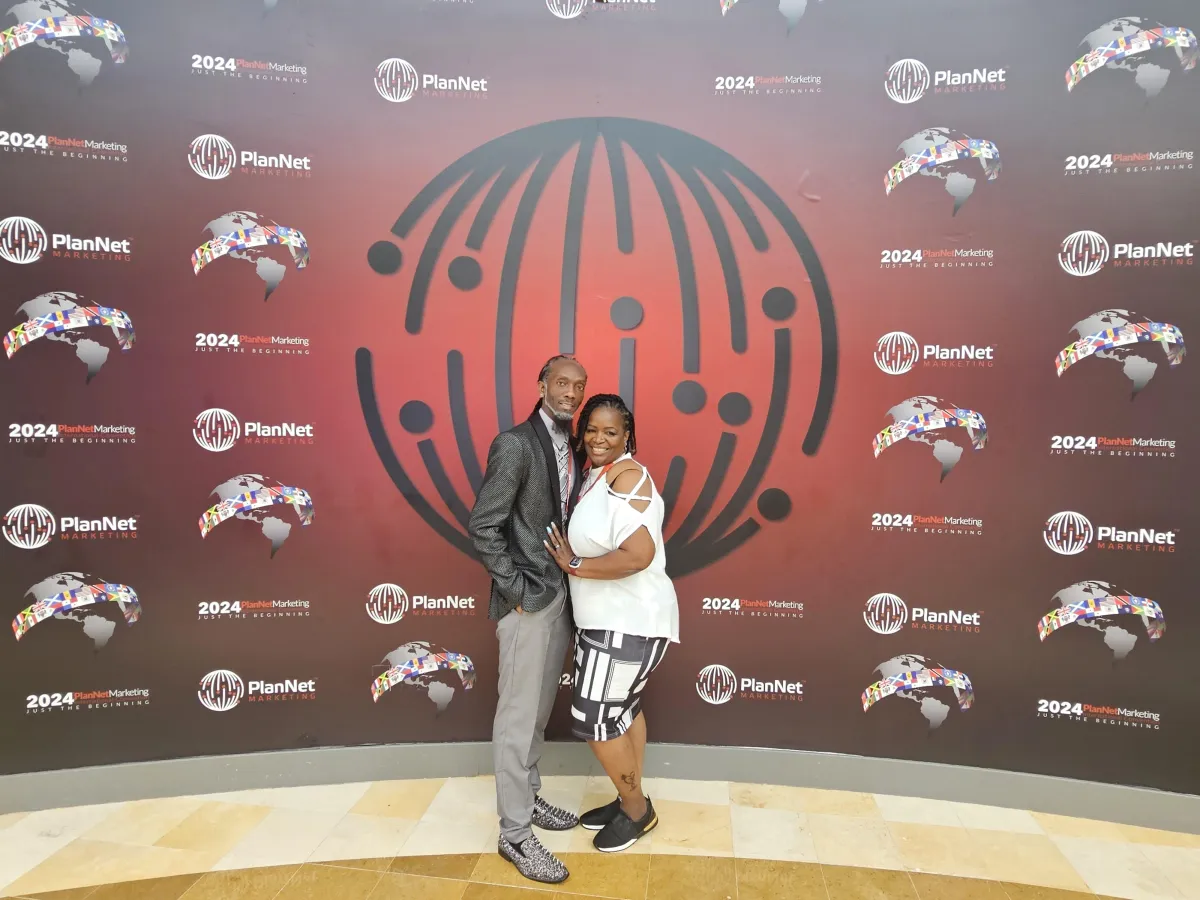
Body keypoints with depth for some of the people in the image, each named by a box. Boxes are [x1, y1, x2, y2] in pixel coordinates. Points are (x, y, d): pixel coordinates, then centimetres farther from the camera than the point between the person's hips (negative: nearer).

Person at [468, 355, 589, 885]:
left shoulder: (573, 448, 8)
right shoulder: (515, 444, -15)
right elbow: (482, 526, -17)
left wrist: (567, 583, 3)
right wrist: (519, 591, -15)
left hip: (561, 597, 8)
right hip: (528, 602, -8)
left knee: (540, 710, 20)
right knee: (519, 716, 3)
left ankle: (526, 798, 38)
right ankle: (514, 833, 17)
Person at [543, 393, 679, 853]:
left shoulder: (627, 475, -20)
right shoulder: (596, 476, 9)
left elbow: (639, 555, -30)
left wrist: (574, 564, -20)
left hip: (629, 623, -9)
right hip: (610, 619, 9)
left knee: (594, 719, 2)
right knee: (623, 709, 20)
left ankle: (637, 809, 23)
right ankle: (630, 800, 37)